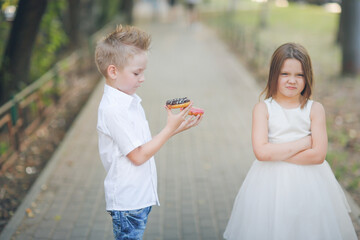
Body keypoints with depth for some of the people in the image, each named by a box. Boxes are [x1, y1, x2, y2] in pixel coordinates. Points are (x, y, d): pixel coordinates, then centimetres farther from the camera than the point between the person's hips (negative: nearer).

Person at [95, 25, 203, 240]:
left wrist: (177, 129, 2)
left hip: (141, 196, 9)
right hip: (127, 201, -9)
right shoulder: (112, 109, -21)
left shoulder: (131, 101, 9)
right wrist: (170, 128, -16)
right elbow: (138, 155, -20)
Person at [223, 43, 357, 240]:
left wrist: (276, 153, -13)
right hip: (271, 182, -1)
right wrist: (303, 143, -12)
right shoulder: (263, 109, -4)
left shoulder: (315, 109, -2)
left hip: (309, 184, 1)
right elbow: (261, 152, -16)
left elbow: (318, 155, -12)